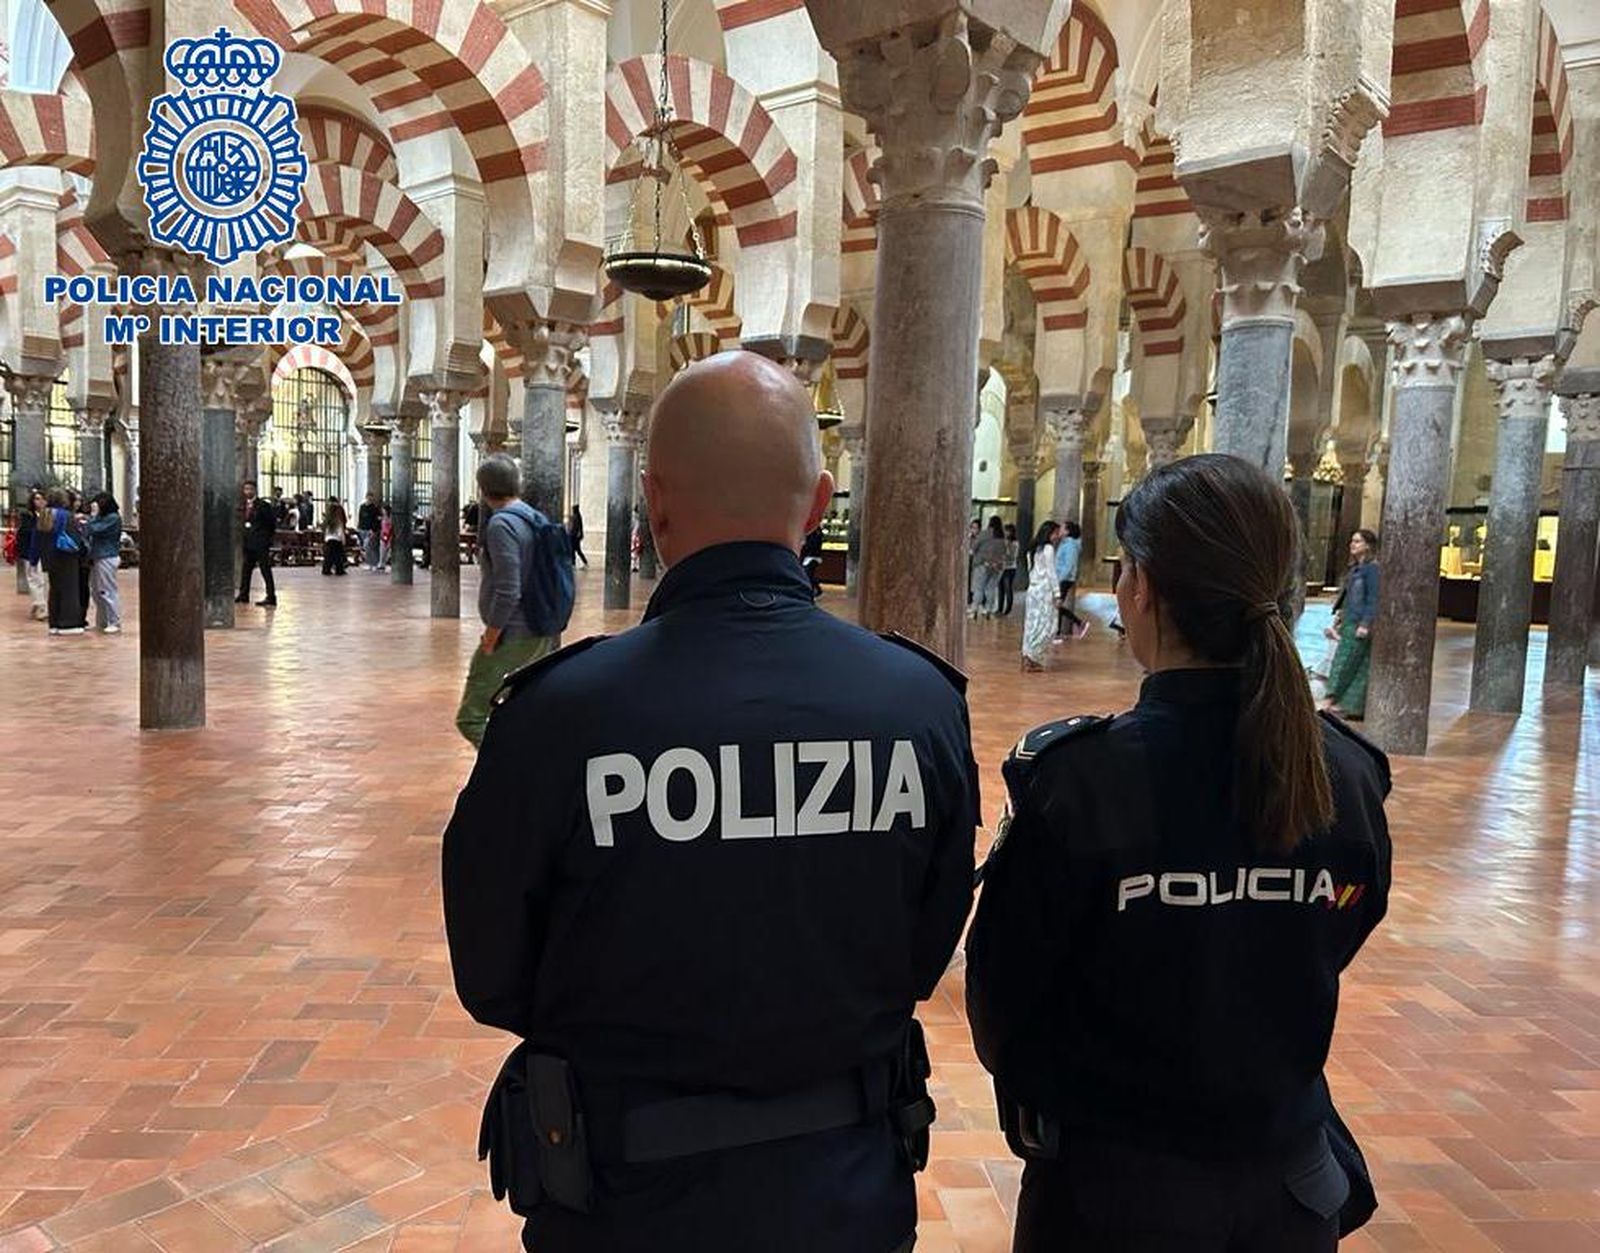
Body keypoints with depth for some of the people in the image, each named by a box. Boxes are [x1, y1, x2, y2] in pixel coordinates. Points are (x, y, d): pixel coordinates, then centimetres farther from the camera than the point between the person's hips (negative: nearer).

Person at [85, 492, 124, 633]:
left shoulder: (113, 518, -12)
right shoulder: (104, 517, 14)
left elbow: (93, 530, -16)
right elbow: (92, 533, 10)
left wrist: (93, 515, -7)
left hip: (107, 558, -10)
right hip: (98, 558, 10)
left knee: (108, 591, -6)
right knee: (97, 591, 14)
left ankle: (115, 623, -1)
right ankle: (102, 622, 23)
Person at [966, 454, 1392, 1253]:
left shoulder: (1076, 777, -26)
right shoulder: (1349, 775, -12)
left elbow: (1002, 995, -13)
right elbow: (1331, 955, 3)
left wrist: (1035, 1102, 8)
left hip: (1115, 1185, -4)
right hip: (1294, 1180, 4)